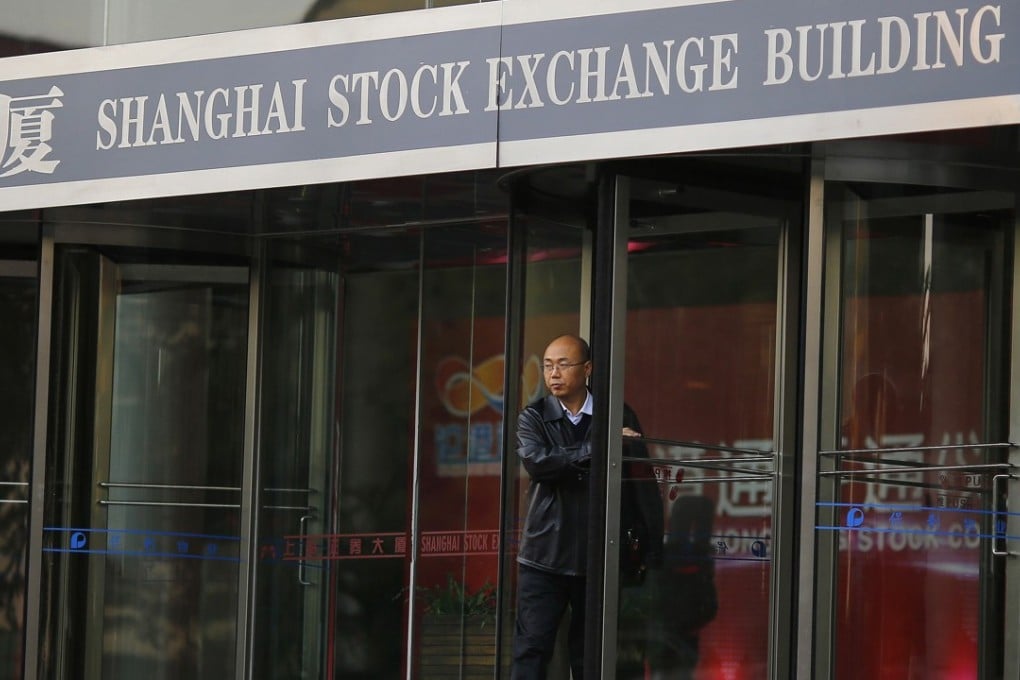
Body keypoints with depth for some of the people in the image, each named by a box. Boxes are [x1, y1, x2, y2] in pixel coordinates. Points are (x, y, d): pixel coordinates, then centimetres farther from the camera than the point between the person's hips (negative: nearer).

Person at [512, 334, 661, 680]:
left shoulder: (619, 417, 4)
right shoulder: (533, 417, 4)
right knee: (531, 650, -4)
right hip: (545, 556, 0)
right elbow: (537, 461, -16)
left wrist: (651, 548, -2)